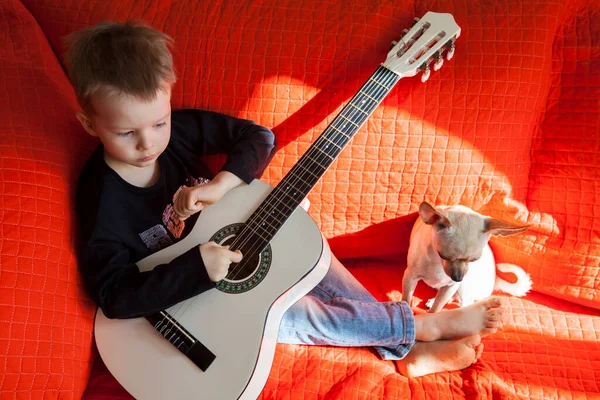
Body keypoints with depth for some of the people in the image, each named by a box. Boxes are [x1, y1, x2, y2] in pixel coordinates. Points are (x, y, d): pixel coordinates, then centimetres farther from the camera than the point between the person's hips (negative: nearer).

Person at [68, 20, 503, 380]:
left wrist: (219, 185, -28)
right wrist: (198, 268, -40)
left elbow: (258, 135, -11)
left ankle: (406, 350, 0)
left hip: (235, 250, 6)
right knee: (291, 313, -19)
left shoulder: (177, 129, -14)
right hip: (192, 302, -5)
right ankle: (426, 324, -4)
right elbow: (113, 295, -30)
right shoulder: (103, 202, -25)